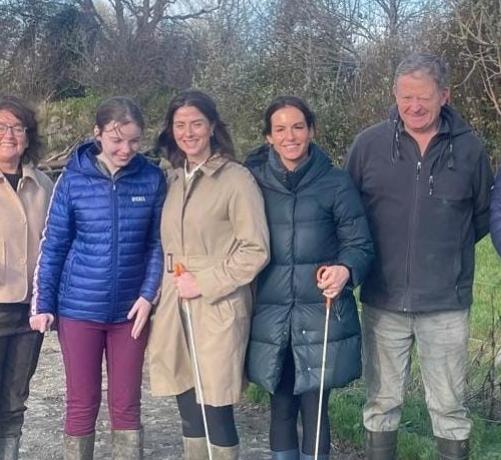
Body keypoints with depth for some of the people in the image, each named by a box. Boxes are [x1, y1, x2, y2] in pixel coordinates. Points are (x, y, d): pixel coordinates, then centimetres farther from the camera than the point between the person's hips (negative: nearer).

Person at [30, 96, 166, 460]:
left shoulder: (153, 179, -3)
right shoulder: (74, 178, -5)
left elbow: (157, 243, 2)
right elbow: (54, 245, 0)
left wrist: (148, 294, -8)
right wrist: (43, 304, -3)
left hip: (130, 310, 1)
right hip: (79, 308, -1)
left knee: (126, 405, 10)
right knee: (82, 405, 9)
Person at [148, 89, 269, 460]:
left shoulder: (236, 178, -9)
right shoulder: (175, 179, 12)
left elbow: (256, 250, -13)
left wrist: (204, 283, -14)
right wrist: (166, 295, 12)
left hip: (218, 311, -6)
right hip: (176, 309, 7)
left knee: (216, 413, 0)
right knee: (190, 414, 13)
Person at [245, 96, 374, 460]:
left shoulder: (336, 182, -3)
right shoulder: (254, 180, 2)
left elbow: (360, 245, -2)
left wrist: (345, 270, -23)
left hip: (321, 315, -2)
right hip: (271, 316, 2)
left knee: (314, 408, 5)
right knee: (281, 406, 13)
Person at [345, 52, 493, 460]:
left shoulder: (468, 147, -2)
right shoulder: (369, 144, -2)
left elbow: (484, 212, 11)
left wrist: (449, 248, 6)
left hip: (447, 303, 0)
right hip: (384, 300, 1)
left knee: (449, 406, 10)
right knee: (382, 403, 13)